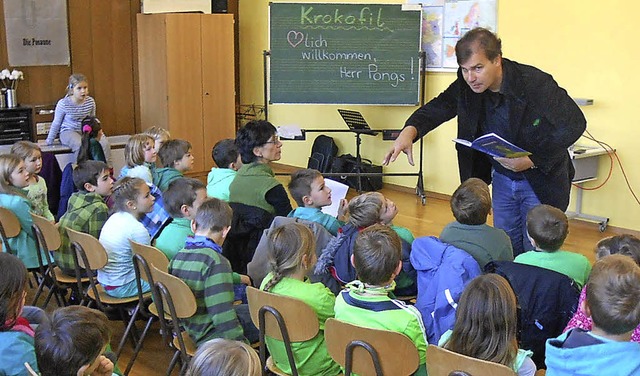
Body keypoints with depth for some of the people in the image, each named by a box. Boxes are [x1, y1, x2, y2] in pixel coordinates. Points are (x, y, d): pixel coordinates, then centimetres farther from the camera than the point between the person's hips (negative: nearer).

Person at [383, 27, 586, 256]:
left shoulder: (536, 83, -26)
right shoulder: (466, 87, -11)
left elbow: (575, 124, -21)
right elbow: (438, 107, -2)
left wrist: (532, 160, -29)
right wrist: (410, 130, -24)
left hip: (542, 180, -5)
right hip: (502, 178, 5)